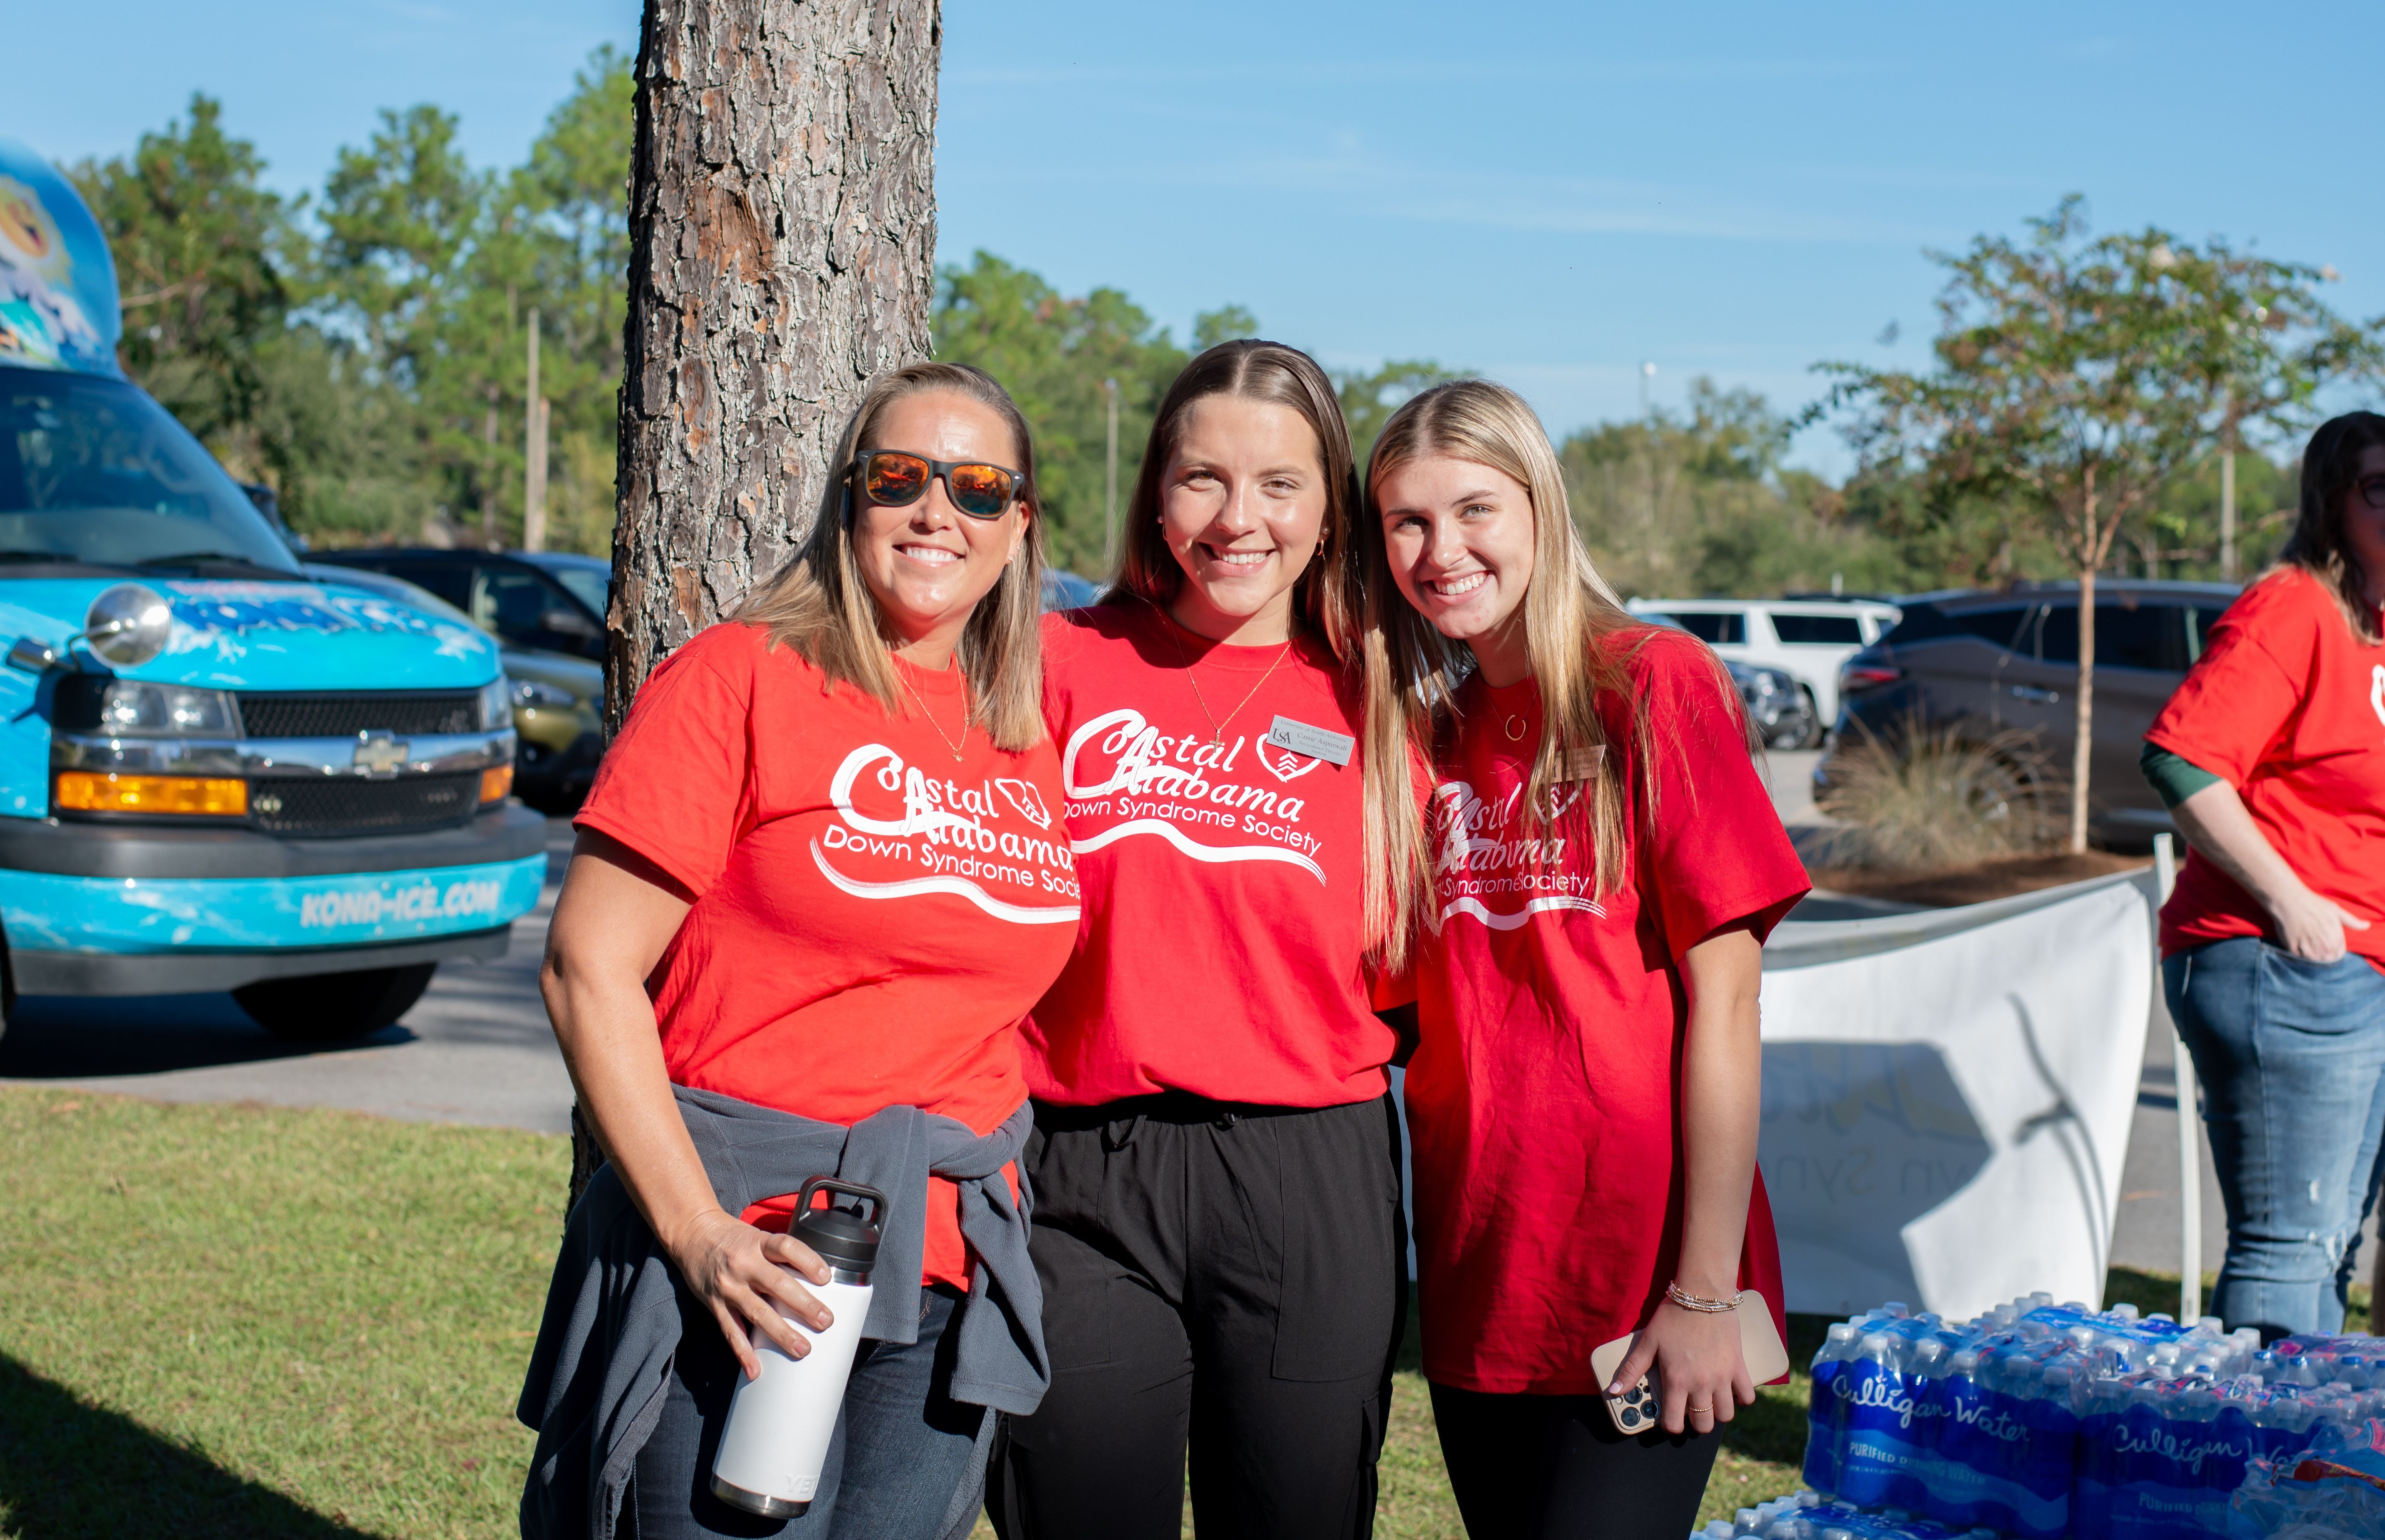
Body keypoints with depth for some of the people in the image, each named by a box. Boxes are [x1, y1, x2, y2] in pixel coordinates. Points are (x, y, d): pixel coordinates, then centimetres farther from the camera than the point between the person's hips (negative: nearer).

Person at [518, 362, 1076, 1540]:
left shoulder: (1032, 737, 12)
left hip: (949, 1266, 5)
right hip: (745, 1256, -4)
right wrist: (698, 1230, -15)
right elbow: (589, 968, -8)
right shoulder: (741, 678, -3)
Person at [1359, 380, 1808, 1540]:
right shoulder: (1418, 727, 10)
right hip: (1474, 1279, 6)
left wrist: (1705, 1292, -14)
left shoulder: (1653, 684, -7)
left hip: (1639, 1281, -5)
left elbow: (1723, 995, -11)